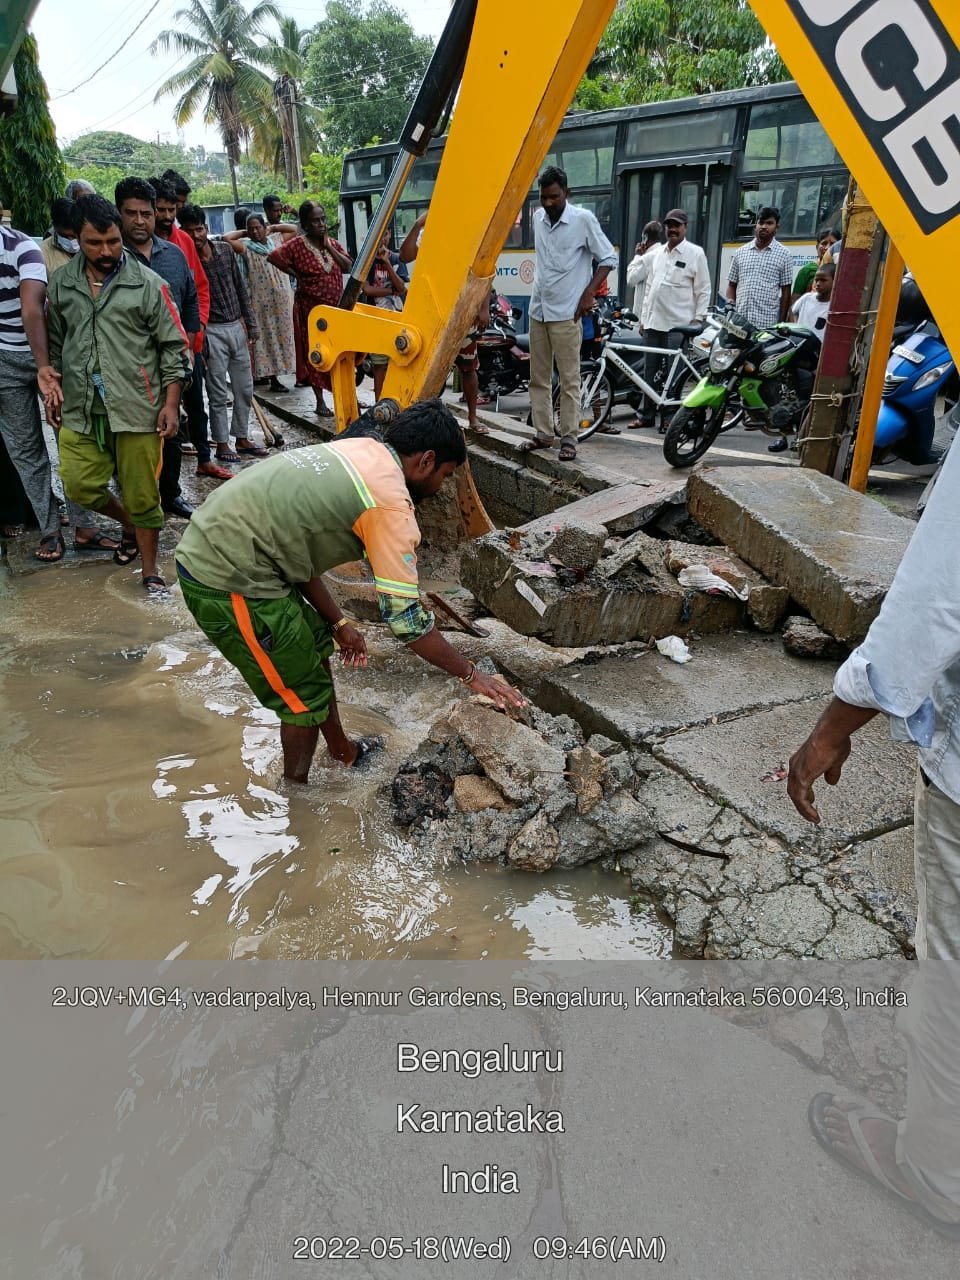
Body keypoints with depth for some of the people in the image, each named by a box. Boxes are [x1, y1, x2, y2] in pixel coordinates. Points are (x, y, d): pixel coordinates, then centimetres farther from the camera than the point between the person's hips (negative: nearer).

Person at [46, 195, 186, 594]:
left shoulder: (147, 283, -2)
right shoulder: (61, 283, 8)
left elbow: (173, 347, -2)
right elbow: (55, 342, 19)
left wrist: (170, 404, -7)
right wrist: (52, 388, 13)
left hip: (138, 409, -4)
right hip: (81, 409, 4)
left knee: (141, 494, 2)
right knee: (80, 487, 4)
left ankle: (150, 570, 18)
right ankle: (130, 525, 34)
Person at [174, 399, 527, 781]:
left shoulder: (356, 452, 11)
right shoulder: (390, 502, -15)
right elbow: (405, 616, -15)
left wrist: (337, 622, 17)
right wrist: (470, 674, -3)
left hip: (212, 546, 9)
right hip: (227, 581, -9)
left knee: (314, 645, 23)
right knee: (305, 695, 7)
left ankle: (342, 752, 41)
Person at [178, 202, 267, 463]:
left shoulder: (225, 250, 4)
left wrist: (251, 324, 10)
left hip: (237, 327, 5)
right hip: (212, 331, -5)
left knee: (245, 388, 11)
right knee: (218, 393, 0)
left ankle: (242, 439, 23)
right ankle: (222, 444, 11)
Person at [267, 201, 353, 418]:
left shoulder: (333, 243, 9)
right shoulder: (297, 244, -7)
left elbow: (348, 266, -2)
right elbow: (273, 256, -15)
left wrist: (328, 246, -8)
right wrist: (296, 274, -11)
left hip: (336, 307, 4)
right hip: (310, 308, -4)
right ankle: (320, 401, 9)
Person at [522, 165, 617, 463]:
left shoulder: (583, 219, -6)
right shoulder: (537, 218, 10)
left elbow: (608, 258, -3)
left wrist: (589, 293, -10)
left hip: (566, 313, -6)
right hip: (538, 310, 6)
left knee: (569, 380, -4)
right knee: (538, 378, 8)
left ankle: (569, 438, 0)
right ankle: (543, 434, 15)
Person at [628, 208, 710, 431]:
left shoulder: (695, 253, -2)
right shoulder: (658, 253, 15)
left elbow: (703, 290, -3)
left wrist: (697, 321, -10)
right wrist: (643, 317, 14)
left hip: (678, 324, -6)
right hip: (653, 322, 6)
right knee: (650, 371, 9)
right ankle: (646, 415, 16)